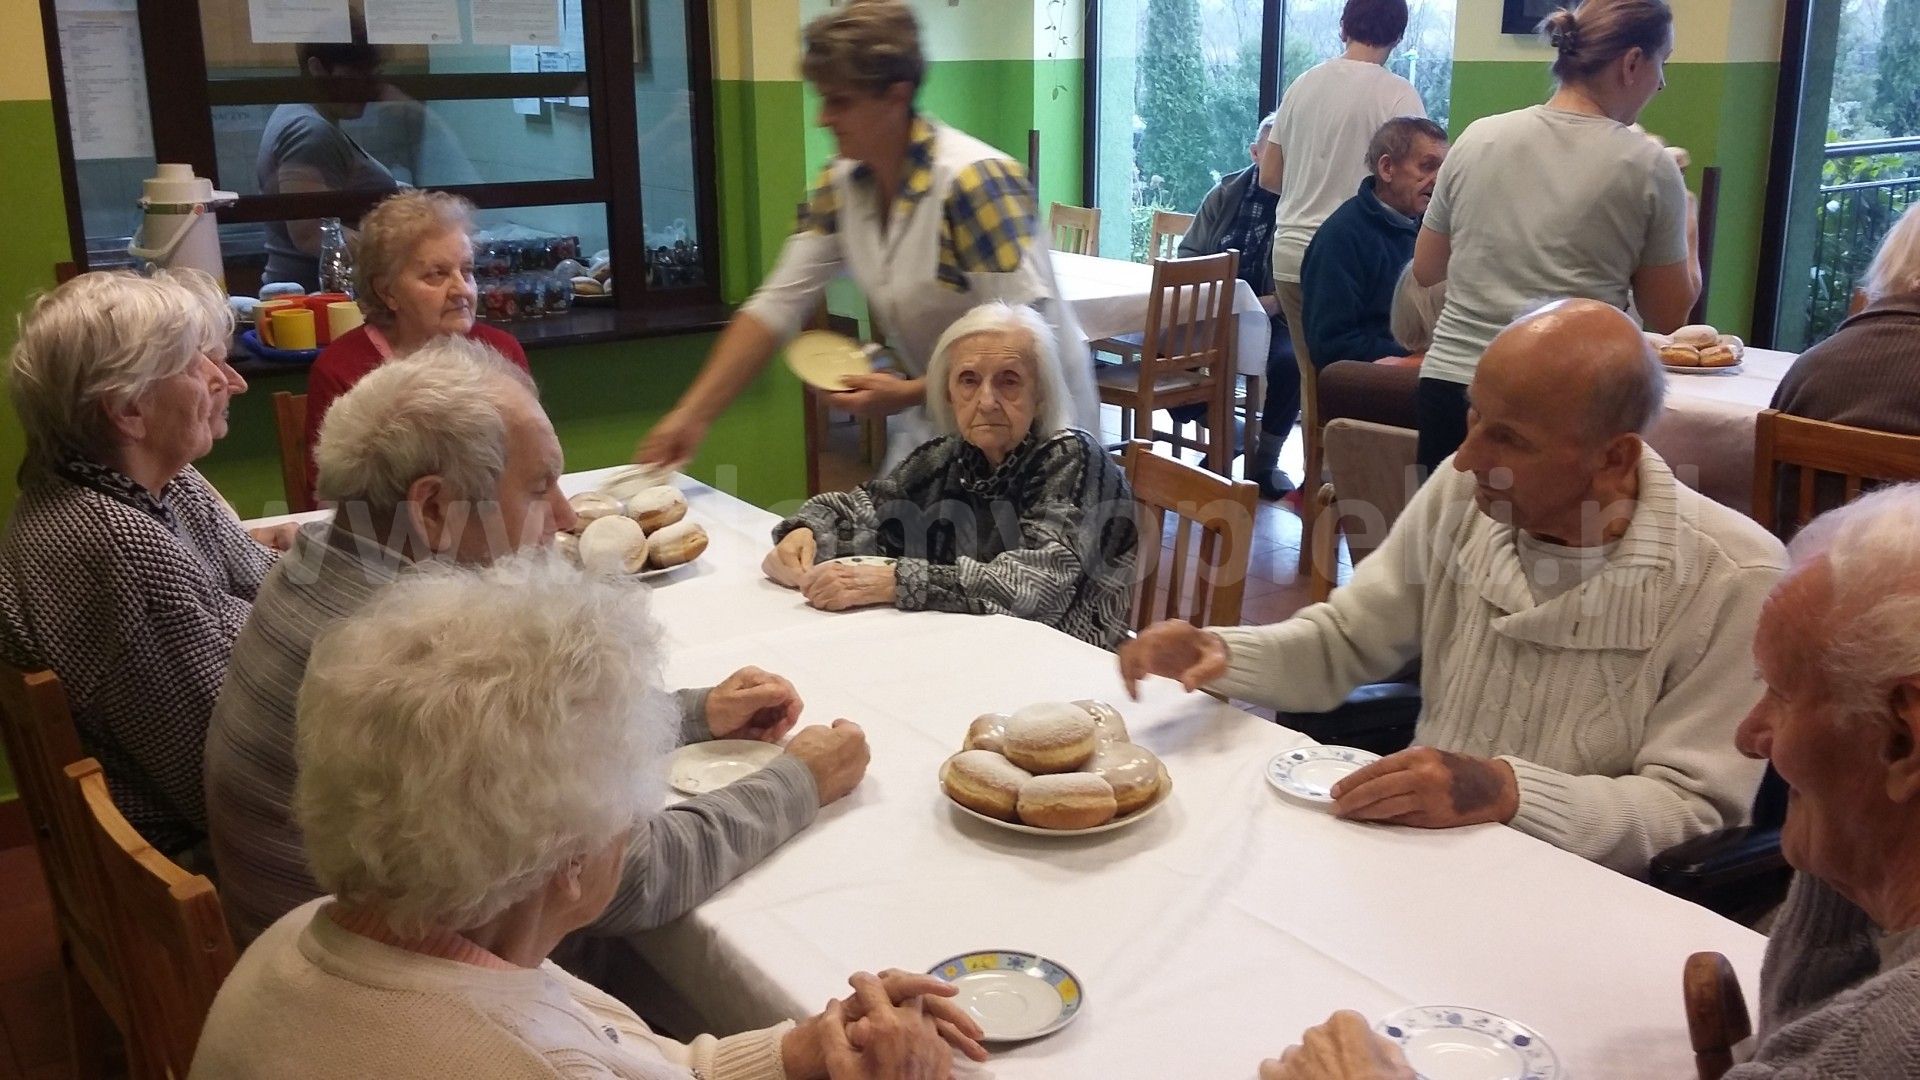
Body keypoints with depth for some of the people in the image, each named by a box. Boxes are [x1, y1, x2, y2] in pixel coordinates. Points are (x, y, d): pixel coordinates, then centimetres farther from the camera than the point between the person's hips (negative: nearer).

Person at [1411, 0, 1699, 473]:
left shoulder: (1477, 138, 4)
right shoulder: (1648, 166, -4)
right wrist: (1688, 229, 20)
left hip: (1449, 384, 3)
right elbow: (1670, 317, 5)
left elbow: (1425, 270, 15)